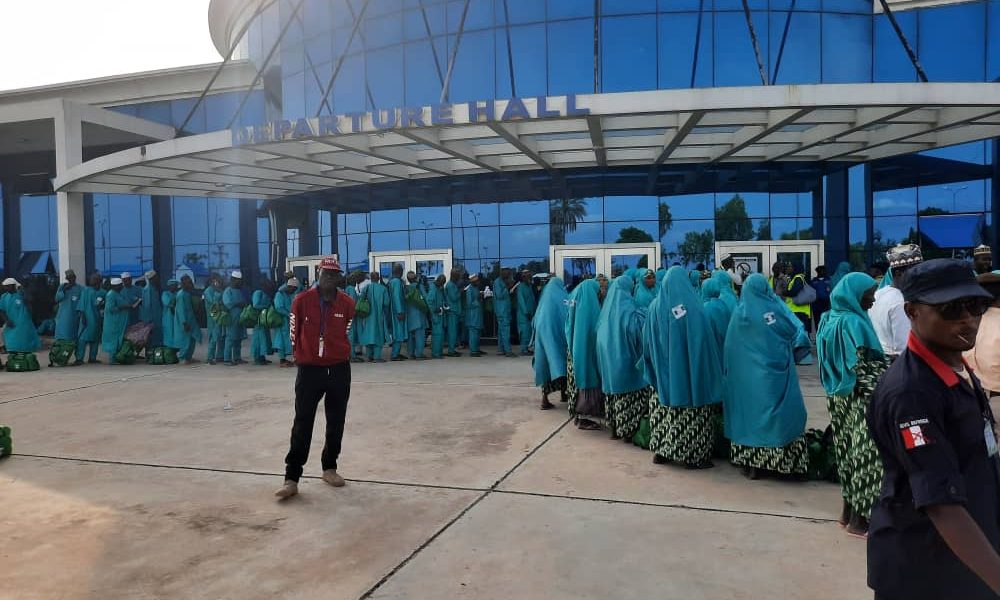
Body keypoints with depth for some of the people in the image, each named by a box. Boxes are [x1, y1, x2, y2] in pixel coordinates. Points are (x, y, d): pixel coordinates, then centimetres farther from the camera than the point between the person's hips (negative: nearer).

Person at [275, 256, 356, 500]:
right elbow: (294, 333, 4)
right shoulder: (301, 300, -8)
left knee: (336, 424, 11)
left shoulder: (347, 303, -3)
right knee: (302, 424, -1)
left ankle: (329, 468, 27)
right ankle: (291, 478, 4)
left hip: (339, 370, 2)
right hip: (309, 370, -2)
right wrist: (303, 356, 11)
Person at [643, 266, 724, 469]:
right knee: (692, 414, 4)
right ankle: (694, 455, 9)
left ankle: (661, 450, 19)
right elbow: (705, 341, -9)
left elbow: (647, 341, 7)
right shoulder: (693, 306, -10)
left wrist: (654, 366, 18)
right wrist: (714, 368, -1)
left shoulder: (655, 306, 0)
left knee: (664, 413, 12)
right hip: (690, 370, -4)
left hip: (663, 373, 4)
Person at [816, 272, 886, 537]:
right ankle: (858, 519, 7)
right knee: (863, 452, -1)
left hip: (838, 395, 9)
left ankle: (848, 509, 25)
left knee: (848, 450, 16)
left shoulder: (830, 318, 9)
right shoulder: (853, 322, -18)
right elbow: (858, 367, -22)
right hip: (857, 398, -9)